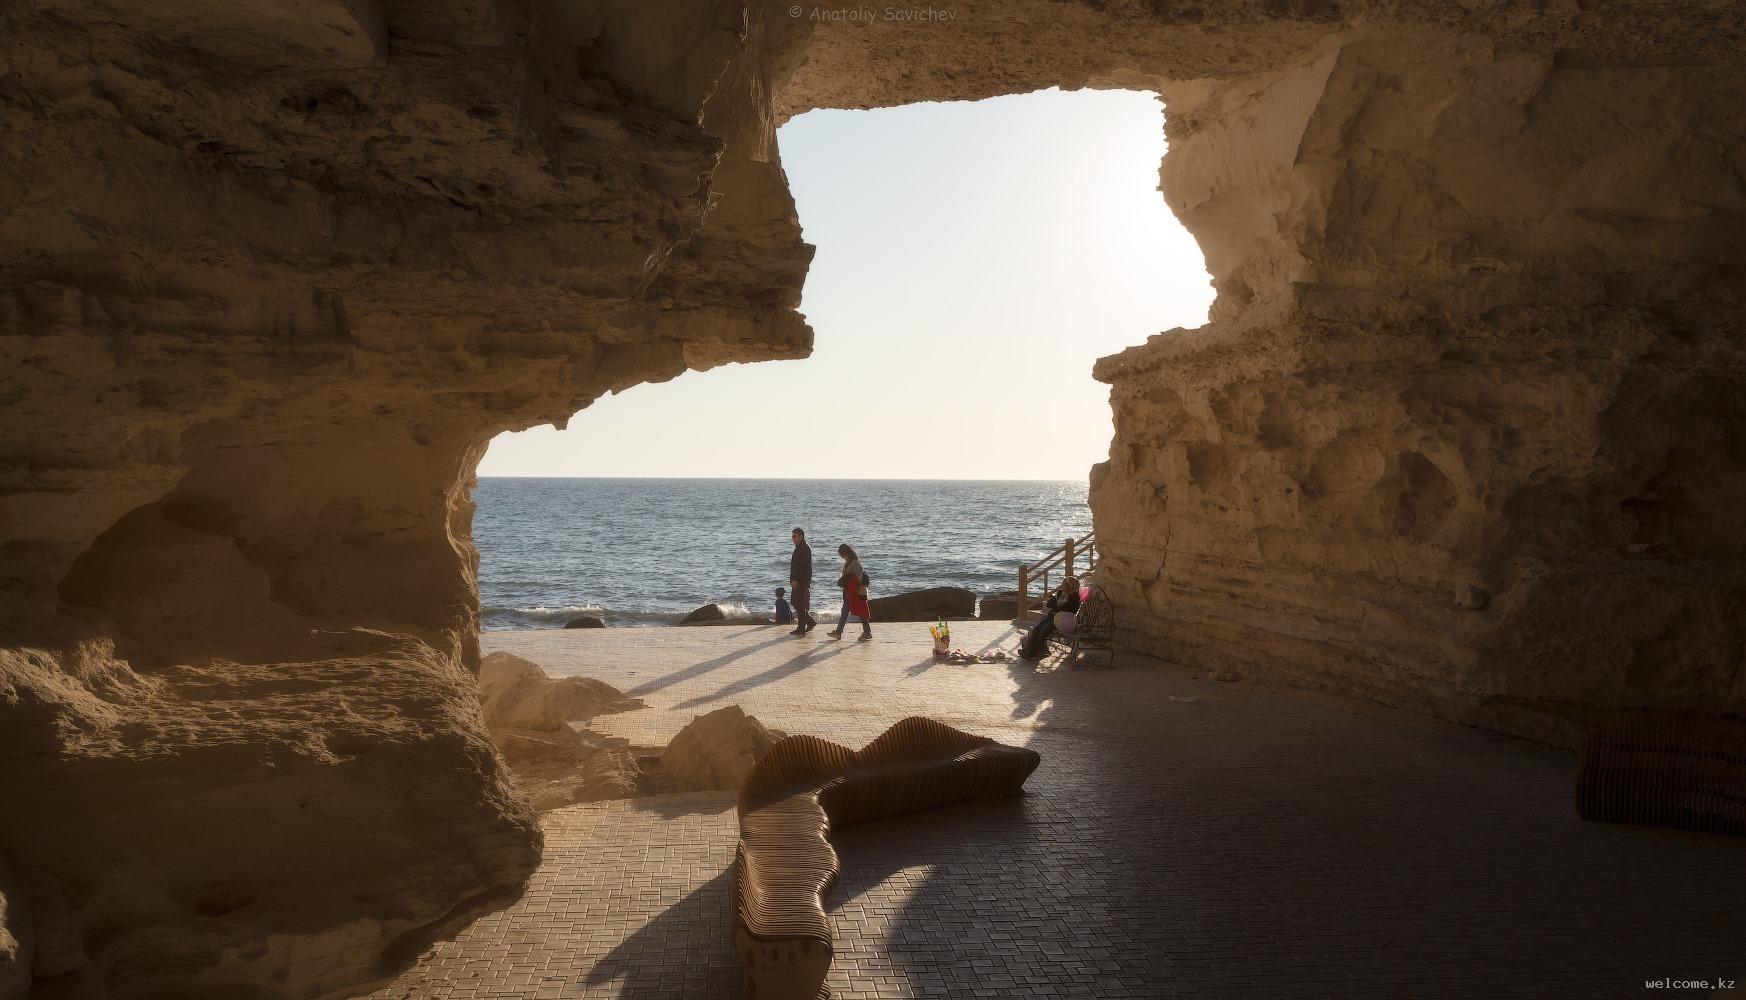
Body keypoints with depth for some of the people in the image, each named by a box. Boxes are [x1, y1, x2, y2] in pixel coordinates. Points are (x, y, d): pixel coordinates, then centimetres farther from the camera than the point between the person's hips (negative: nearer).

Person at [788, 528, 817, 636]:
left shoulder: (805, 548, -14)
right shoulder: (799, 548, 18)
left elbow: (802, 566, -21)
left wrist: (795, 580, -23)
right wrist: (793, 579, 19)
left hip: (802, 581, -10)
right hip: (798, 581, 10)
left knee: (800, 605, -6)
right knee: (795, 602, 12)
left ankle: (801, 629, -2)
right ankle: (811, 622, 19)